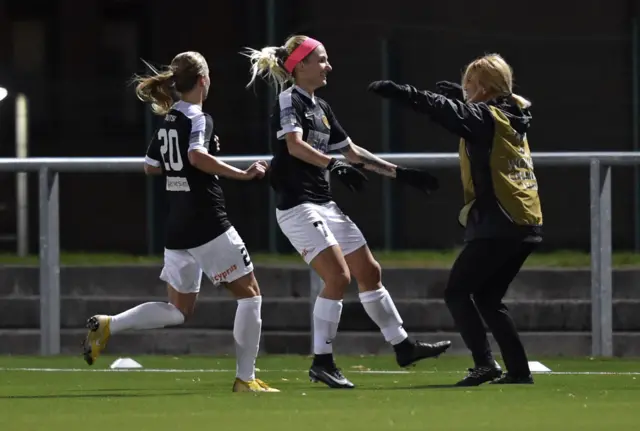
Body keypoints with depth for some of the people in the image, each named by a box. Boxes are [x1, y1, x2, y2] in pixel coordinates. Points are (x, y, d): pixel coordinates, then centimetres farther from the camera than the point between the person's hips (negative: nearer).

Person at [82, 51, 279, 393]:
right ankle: (245, 378, 2)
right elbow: (197, 156, -31)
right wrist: (243, 174, -26)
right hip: (207, 224, -8)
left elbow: (151, 166, 22)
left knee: (179, 310, 15)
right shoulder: (199, 119, -12)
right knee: (249, 293, 4)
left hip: (177, 230, 8)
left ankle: (107, 326, -1)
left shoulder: (168, 121, 12)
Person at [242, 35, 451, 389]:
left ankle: (402, 346, 21)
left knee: (369, 271, 11)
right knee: (338, 277, -16)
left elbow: (353, 152, 24)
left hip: (324, 204, 9)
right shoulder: (289, 100, -9)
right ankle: (322, 361, -9)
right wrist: (334, 165, -38)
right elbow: (295, 145, -27)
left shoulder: (321, 108, 17)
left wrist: (401, 174, 22)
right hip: (297, 206, -9)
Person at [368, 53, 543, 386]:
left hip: (498, 225, -9)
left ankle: (484, 363, -14)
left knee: (457, 292, -2)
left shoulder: (485, 118, -8)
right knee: (488, 297, 17)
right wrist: (460, 96, 30)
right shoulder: (511, 117, 16)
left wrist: (401, 93, -22)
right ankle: (518, 369, 11)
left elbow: (444, 110, -21)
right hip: (527, 225, 9)